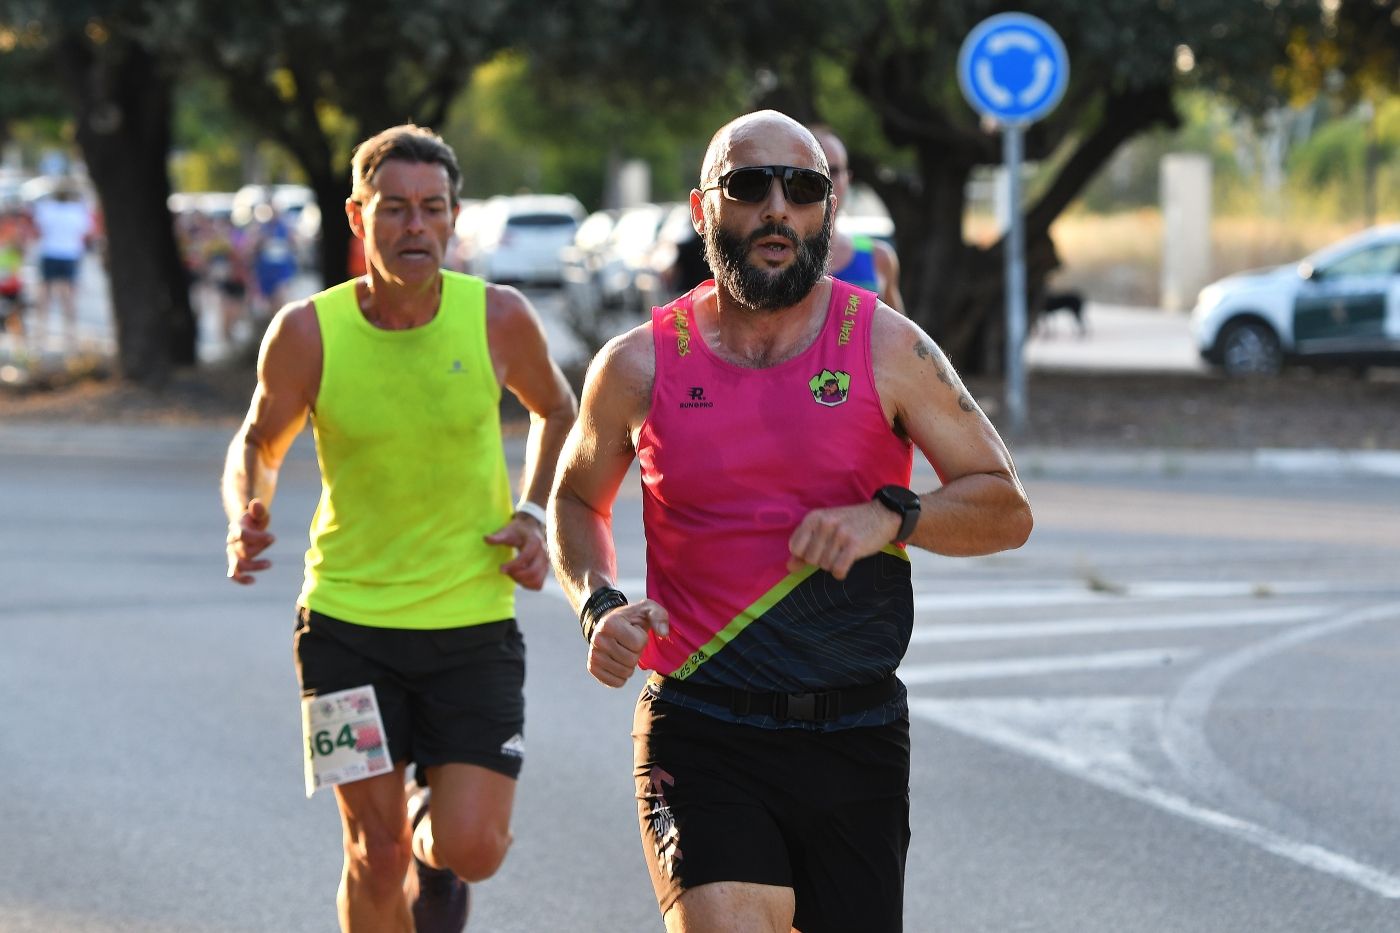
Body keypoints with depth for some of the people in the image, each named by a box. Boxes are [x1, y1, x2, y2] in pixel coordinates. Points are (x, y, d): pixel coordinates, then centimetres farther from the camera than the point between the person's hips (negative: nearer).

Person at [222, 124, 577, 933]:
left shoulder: (499, 318, -7)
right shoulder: (308, 332, -10)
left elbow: (557, 411, 13)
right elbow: (259, 443, 8)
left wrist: (535, 516, -2)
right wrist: (247, 517, -13)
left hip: (474, 621, 0)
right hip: (349, 622, 0)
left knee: (472, 850, -8)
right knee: (376, 854, -1)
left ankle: (433, 835, 28)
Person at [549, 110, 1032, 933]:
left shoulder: (886, 349, 1)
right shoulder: (641, 367, 1)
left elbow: (1006, 510, 3)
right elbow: (576, 501, 19)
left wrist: (889, 519, -15)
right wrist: (600, 605, -2)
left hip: (857, 740, 2)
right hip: (701, 734, -2)